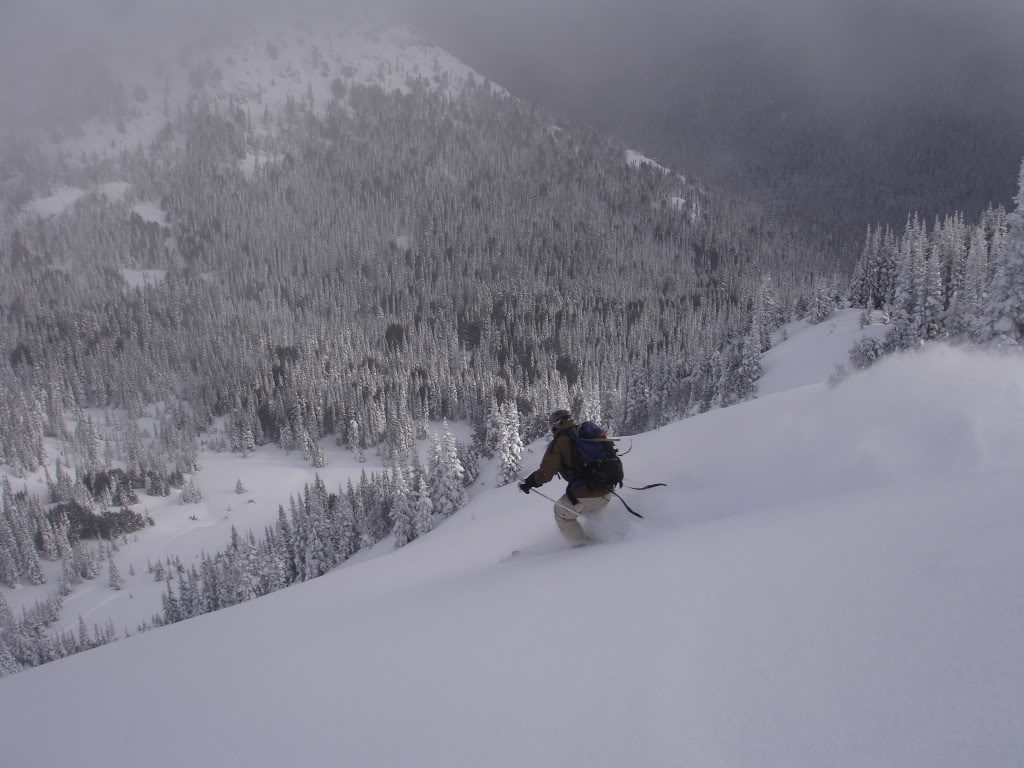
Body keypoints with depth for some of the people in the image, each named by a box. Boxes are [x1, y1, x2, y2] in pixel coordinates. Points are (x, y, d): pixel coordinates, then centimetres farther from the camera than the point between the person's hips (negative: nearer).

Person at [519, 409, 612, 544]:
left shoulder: (558, 441, -7)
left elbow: (546, 472, -11)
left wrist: (529, 482, 5)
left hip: (583, 495, -6)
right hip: (606, 492, 6)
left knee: (562, 514, 20)